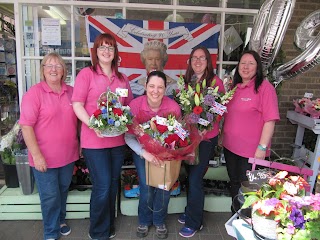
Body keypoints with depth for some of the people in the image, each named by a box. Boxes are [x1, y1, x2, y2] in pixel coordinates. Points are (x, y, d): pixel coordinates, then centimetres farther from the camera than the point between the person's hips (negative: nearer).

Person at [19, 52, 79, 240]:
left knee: (63, 191, 21)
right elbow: (26, 126, -15)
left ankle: (60, 220, 45)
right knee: (50, 196, 8)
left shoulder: (71, 92, 3)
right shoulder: (34, 93, -12)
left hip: (68, 155, 5)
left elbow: (78, 120, 13)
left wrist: (80, 145, 10)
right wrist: (36, 155, -18)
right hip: (45, 158, -4)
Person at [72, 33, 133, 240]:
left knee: (113, 185, 15)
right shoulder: (86, 73, -3)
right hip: (94, 140, -5)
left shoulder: (122, 78, 11)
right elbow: (77, 105, -8)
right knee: (102, 186, -2)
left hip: (118, 139, 5)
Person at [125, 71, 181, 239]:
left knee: (164, 185, -7)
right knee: (146, 186, -7)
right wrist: (144, 152, -32)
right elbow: (128, 136, -19)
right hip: (142, 150, 0)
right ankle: (144, 221, 25)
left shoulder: (173, 107, -22)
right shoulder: (135, 105, -23)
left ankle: (159, 221, 25)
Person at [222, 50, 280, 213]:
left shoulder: (264, 87, -13)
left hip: (251, 150, -7)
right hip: (230, 146, 7)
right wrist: (222, 136, 16)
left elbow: (270, 120, -17)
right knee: (234, 183, 20)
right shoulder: (235, 87, 8)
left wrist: (262, 147, -19)